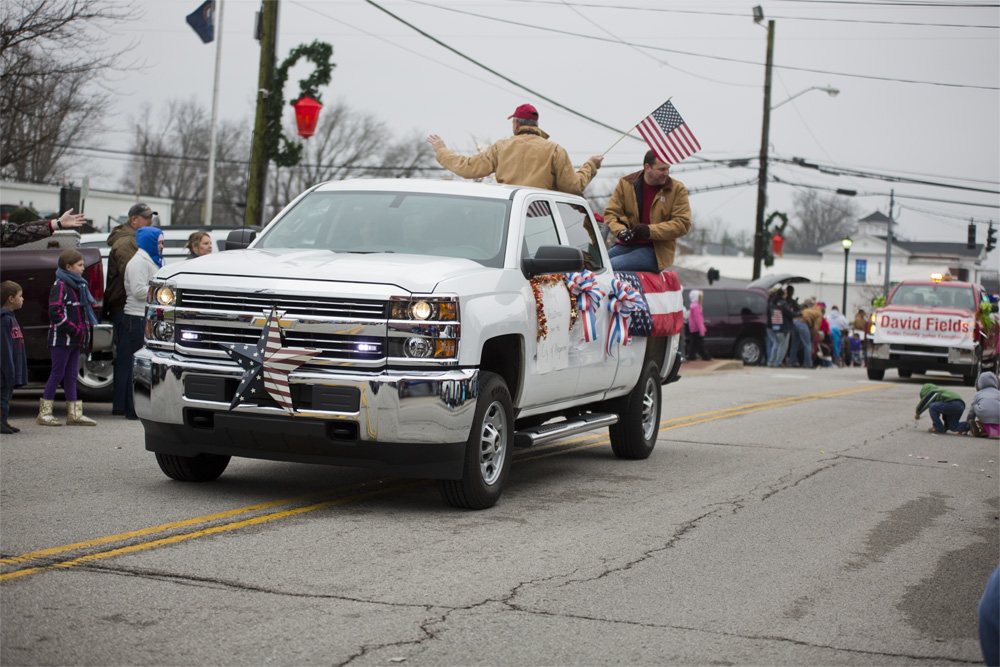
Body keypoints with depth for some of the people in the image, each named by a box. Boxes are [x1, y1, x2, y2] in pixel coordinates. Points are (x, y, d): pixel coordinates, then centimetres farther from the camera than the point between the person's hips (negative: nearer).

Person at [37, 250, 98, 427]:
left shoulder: (78, 286, 17)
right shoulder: (60, 286, -11)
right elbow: (55, 313, -19)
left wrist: (84, 329, 14)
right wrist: (73, 329, -21)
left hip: (75, 339, 9)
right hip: (62, 339, -9)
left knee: (71, 375, 10)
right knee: (57, 374, -4)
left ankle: (74, 413, 12)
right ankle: (44, 412, 3)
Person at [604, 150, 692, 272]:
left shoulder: (677, 189, 1)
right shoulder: (626, 183, 7)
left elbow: (683, 224, -6)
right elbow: (611, 212, 8)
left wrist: (650, 231, -18)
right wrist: (621, 231, -15)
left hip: (656, 251, -4)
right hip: (628, 245, 4)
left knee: (611, 266, -28)